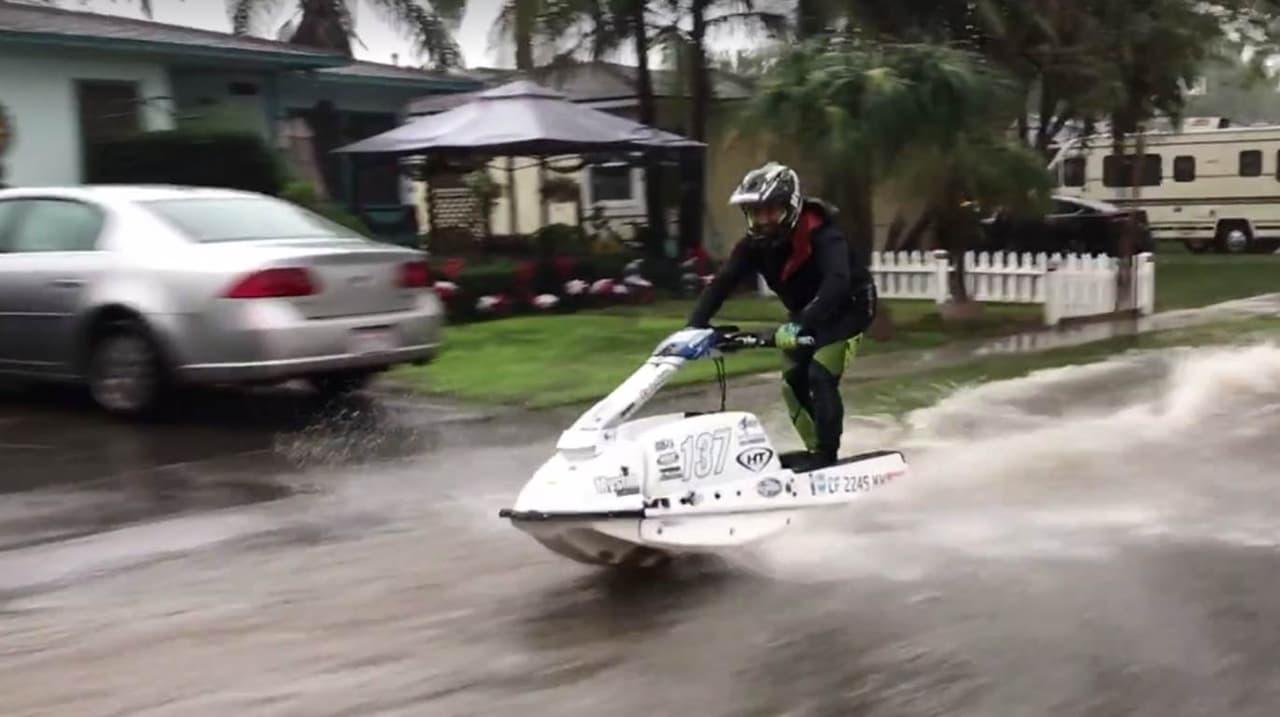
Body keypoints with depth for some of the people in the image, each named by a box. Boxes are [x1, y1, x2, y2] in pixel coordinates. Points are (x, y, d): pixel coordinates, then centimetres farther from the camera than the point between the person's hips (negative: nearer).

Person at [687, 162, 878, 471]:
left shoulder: (821, 232, -31)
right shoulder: (755, 243, -14)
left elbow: (837, 283, -45)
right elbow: (722, 282, -21)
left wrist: (799, 325, -57)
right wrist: (695, 325, -35)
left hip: (848, 305, -7)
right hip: (804, 313, 7)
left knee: (820, 376, -20)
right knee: (793, 383, 3)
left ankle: (827, 454, -10)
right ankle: (815, 450, 17)